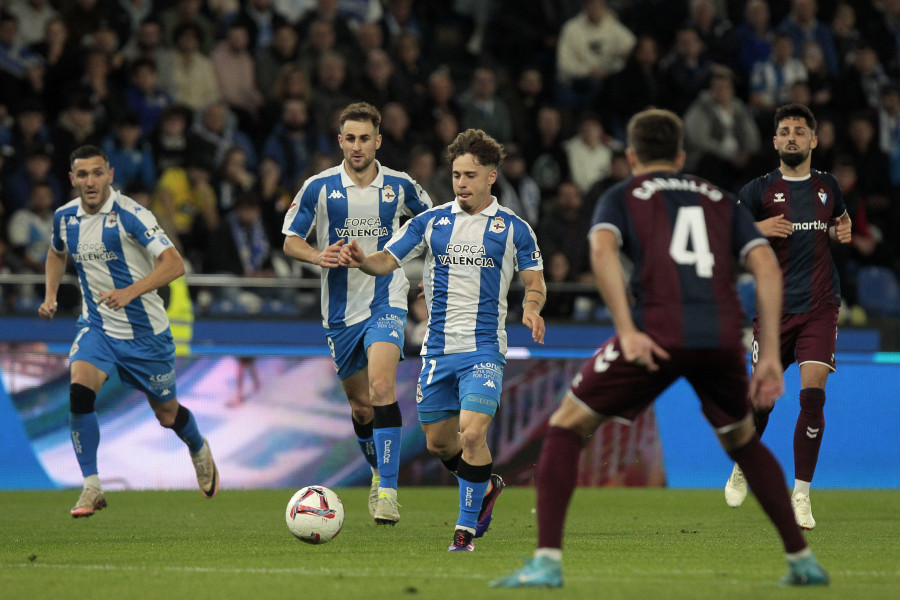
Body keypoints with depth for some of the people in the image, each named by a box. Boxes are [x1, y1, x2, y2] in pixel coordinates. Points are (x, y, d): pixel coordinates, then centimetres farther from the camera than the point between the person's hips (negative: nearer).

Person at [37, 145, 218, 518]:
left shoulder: (130, 215, -19)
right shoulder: (64, 218, -1)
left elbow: (174, 264, -27)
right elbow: (57, 253, 23)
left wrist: (130, 291, -39)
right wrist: (50, 296, 9)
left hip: (145, 330, -3)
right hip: (97, 326, 3)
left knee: (167, 414, 11)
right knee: (79, 390, -25)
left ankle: (200, 451, 47)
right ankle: (91, 487, -18)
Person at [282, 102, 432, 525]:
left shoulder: (400, 186, -1)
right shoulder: (319, 188, -4)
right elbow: (290, 240, 1)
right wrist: (318, 256, -19)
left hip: (386, 303, -2)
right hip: (340, 309, 2)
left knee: (381, 388, -22)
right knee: (360, 405, 10)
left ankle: (388, 491, -24)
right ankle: (378, 472, 37)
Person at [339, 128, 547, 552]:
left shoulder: (513, 228, 1)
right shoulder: (431, 222, 6)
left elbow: (535, 281, 6)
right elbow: (387, 261, 3)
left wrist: (532, 306, -17)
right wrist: (361, 260, -20)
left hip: (484, 349, -4)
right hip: (437, 349, 4)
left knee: (472, 433, -21)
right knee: (439, 442, 11)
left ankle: (465, 527, -9)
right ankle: (485, 488, 40)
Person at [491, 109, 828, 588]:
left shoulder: (622, 196, 16)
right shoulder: (720, 200, 25)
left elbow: (602, 249, -7)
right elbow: (766, 266, 11)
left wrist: (627, 330, -14)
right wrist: (769, 355, 8)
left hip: (658, 334, -3)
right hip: (723, 337, 3)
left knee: (567, 426, 11)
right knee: (742, 440, 30)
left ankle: (547, 561, -1)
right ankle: (802, 560, 26)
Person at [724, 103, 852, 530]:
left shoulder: (827, 186, 10)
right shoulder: (759, 190, 0)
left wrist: (845, 231, 8)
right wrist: (756, 229, -18)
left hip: (820, 307, 1)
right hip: (774, 307, -1)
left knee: (813, 394, -14)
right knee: (763, 397, 3)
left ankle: (801, 494, -7)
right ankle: (743, 467, 33)